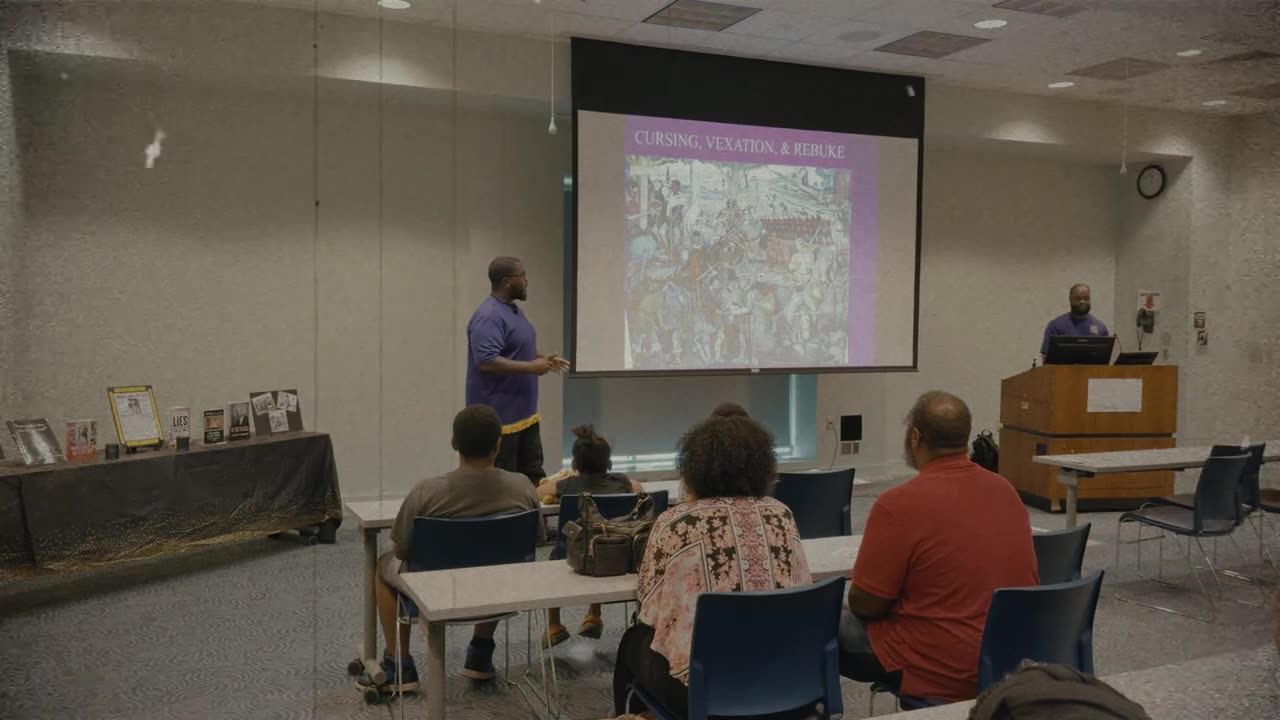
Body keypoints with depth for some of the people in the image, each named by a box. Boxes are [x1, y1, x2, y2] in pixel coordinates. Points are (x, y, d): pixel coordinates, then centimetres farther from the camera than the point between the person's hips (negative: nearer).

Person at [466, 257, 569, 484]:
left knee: (534, 476, 15)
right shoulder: (489, 316, -20)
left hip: (524, 413, 10)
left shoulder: (513, 310, 12)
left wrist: (543, 358, 10)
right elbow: (487, 361, -30)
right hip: (499, 417, -10)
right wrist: (531, 368, -25)